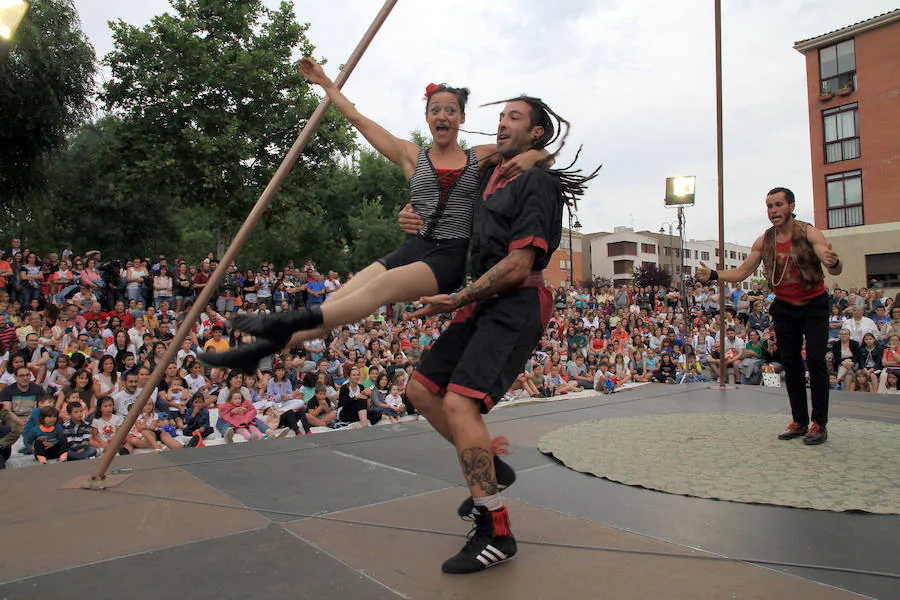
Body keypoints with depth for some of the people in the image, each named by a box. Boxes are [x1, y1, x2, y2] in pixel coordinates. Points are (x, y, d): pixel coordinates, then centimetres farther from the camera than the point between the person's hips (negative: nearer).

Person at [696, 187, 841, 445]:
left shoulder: (809, 233, -14)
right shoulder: (764, 242, -1)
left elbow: (835, 270, -24)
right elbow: (741, 273, 3)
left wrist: (833, 262, -48)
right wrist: (713, 275, -12)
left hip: (814, 304, -4)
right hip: (785, 307, 4)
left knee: (815, 359, -12)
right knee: (791, 363, 4)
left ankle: (819, 423, -3)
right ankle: (799, 421, 13)